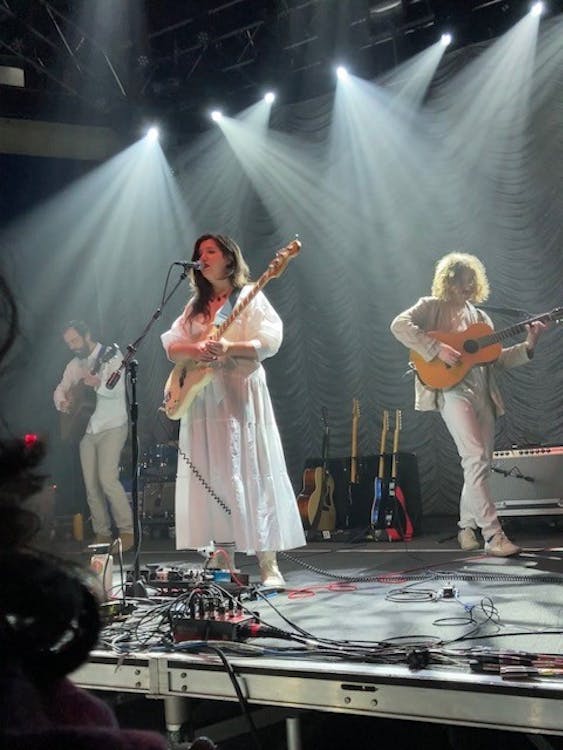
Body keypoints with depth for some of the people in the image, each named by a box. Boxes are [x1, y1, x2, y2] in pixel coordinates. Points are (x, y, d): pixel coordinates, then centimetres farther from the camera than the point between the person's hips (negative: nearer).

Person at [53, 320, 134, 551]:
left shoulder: (111, 355, -6)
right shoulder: (74, 365, 14)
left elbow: (118, 389, -17)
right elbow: (60, 389, 17)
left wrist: (97, 383, -36)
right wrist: (62, 402, -6)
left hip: (111, 428, -6)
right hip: (86, 430, 6)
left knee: (107, 479, -18)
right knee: (91, 486, 3)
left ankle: (127, 530, -9)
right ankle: (102, 534, 12)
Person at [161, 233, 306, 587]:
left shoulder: (248, 296, 2)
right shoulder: (196, 305, 19)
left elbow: (269, 343, -10)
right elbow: (171, 345, 10)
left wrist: (229, 348, -25)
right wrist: (194, 350, -11)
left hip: (240, 394, -6)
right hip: (201, 397, 6)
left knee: (249, 475, -9)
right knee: (210, 480, 2)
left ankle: (269, 565, -7)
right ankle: (225, 564, 8)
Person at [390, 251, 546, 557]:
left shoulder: (480, 317, 22)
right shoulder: (431, 307, 5)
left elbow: (497, 358, 18)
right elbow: (399, 325, -13)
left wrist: (528, 346, 3)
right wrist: (437, 349, -20)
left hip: (482, 393, 7)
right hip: (451, 390, -7)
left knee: (481, 463, 6)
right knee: (476, 458, -18)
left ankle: (467, 528, 20)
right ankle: (493, 534, -18)